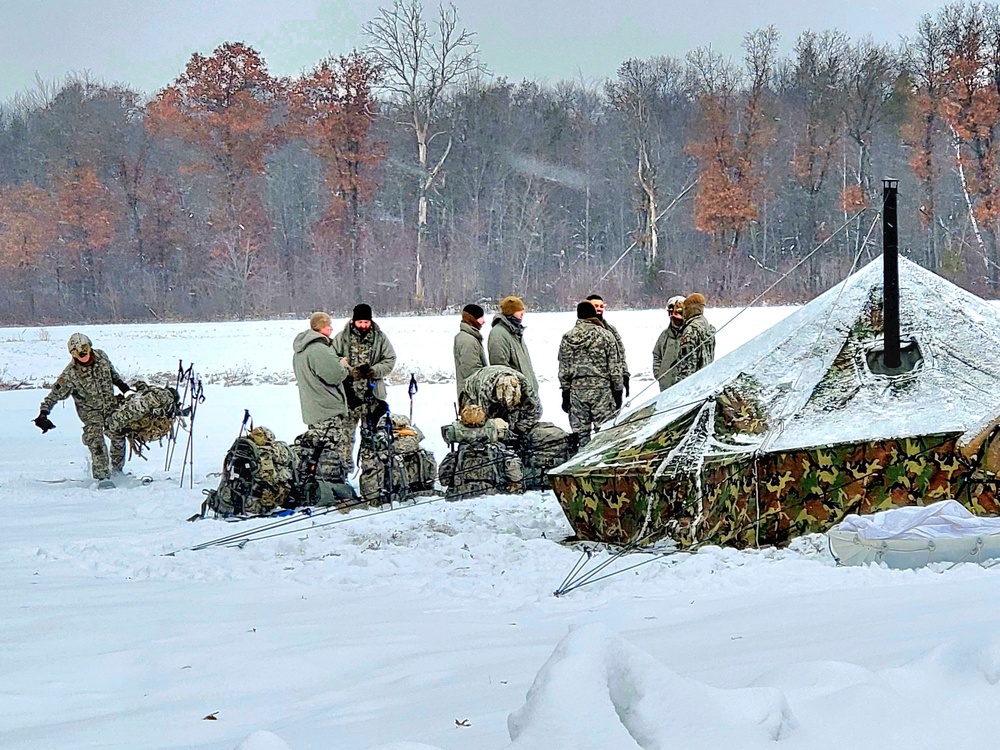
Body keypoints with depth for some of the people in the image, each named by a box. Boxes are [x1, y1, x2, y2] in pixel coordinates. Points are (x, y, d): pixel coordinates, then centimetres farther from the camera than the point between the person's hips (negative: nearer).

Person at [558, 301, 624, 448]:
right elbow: (615, 367, -2)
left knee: (580, 432, 7)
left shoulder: (567, 338, 3)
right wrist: (618, 391, 6)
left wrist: (565, 393, 13)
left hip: (577, 389, 2)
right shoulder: (605, 335, -4)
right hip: (602, 388, -2)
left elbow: (563, 369, 6)